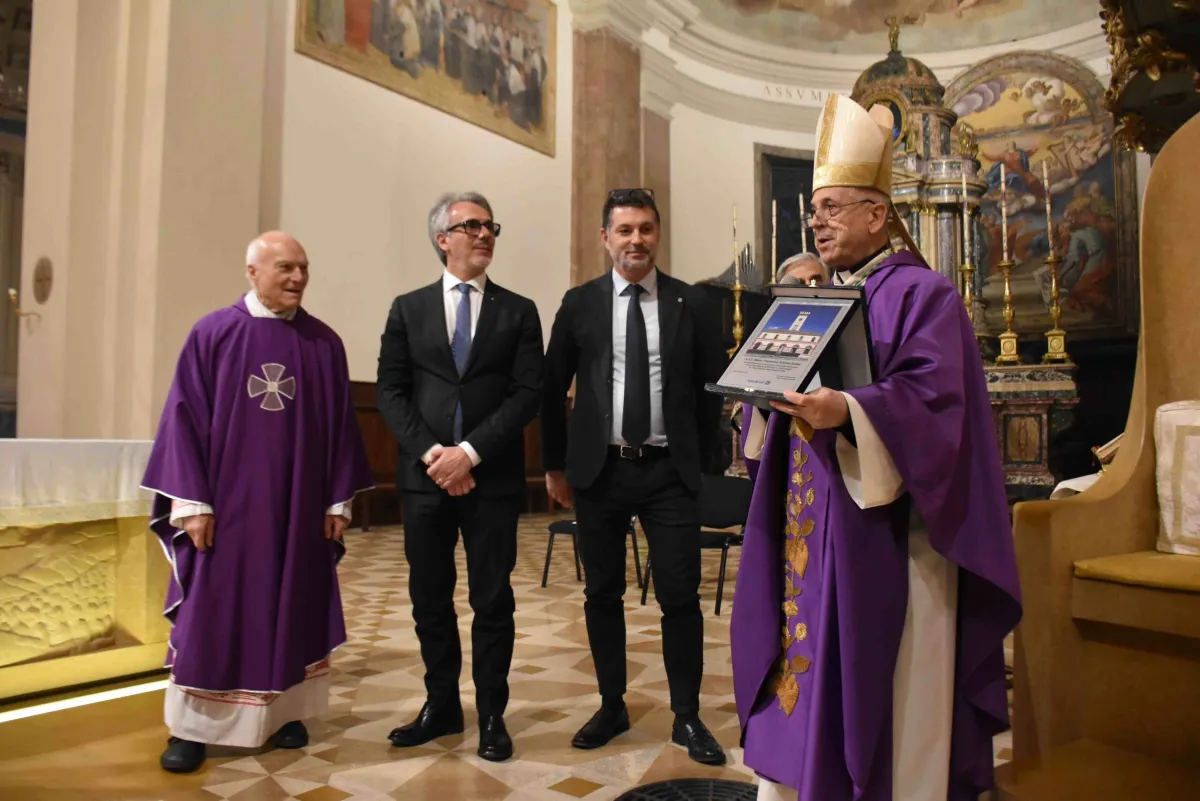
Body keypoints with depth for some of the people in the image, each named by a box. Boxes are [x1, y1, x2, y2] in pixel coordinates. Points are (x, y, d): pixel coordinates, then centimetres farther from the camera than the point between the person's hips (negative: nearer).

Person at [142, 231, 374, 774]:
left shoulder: (324, 343, 3)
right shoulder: (213, 334, -2)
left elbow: (341, 426, 4)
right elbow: (185, 418, -3)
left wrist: (339, 500, 1)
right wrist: (191, 501, -8)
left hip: (299, 506, 2)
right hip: (226, 503, -1)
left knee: (293, 609, 10)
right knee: (212, 612, 6)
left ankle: (285, 712, 25)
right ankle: (194, 725, 20)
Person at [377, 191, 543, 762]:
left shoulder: (518, 311, 5)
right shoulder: (408, 309, 9)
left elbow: (528, 394, -4)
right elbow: (391, 393, 3)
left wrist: (470, 452, -13)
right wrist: (432, 453, -11)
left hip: (493, 477, -1)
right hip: (425, 475, 2)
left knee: (492, 601, 6)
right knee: (430, 598, 11)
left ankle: (492, 714, 21)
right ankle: (441, 705, 28)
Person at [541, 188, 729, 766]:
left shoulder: (690, 302, 3)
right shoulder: (579, 303, 3)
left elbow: (711, 386, 8)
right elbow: (552, 388, 7)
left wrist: (701, 458, 5)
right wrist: (555, 464, 6)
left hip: (669, 471, 0)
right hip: (599, 470, 1)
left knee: (681, 596, 3)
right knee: (601, 595, 11)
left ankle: (687, 717, 21)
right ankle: (612, 707, 29)